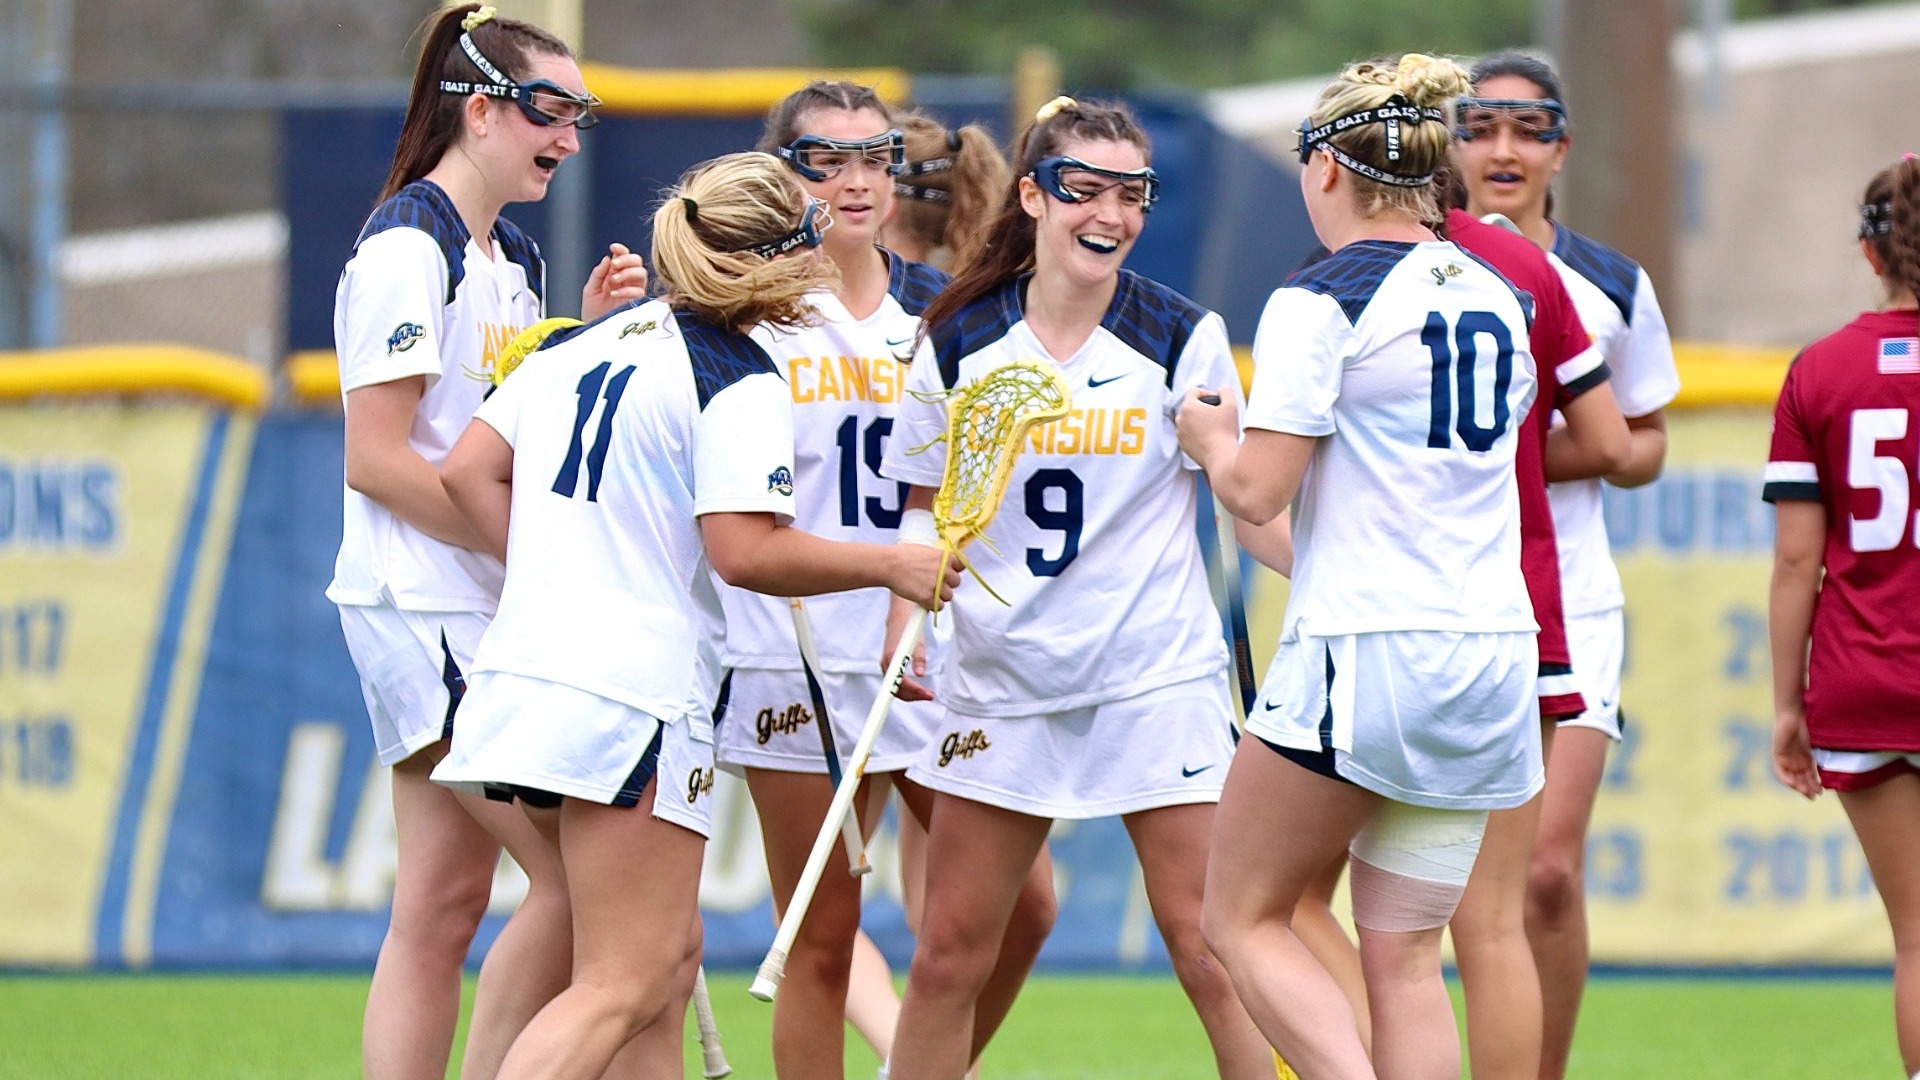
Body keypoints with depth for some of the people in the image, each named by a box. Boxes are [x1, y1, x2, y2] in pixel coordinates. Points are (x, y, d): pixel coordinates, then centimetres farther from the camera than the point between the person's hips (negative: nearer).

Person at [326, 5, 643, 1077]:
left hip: (491, 616, 9)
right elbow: (377, 460, -15)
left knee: (445, 903, 5)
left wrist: (593, 327, 9)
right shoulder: (407, 248, -11)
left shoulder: (515, 258, 16)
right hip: (427, 612, -9)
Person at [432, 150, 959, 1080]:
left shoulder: (583, 344, 14)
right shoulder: (740, 381, -9)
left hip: (526, 665, 9)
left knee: (670, 954, 19)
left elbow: (470, 470, 14)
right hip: (634, 691, -9)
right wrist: (892, 566, -7)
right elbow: (746, 550, -18)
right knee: (622, 987, -9)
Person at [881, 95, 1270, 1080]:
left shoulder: (1182, 338, -4)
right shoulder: (960, 345, 1)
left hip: (1157, 677, -3)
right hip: (1003, 680, 3)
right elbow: (930, 518, 11)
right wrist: (903, 635, -2)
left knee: (1207, 947, -7)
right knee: (948, 954, 4)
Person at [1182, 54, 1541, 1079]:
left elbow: (1257, 490, -13)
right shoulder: (1496, 297, 12)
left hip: (1363, 651, -7)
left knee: (1242, 917, 6)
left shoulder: (1319, 302, -9)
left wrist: (1212, 435, 9)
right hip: (1494, 657, 7)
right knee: (1404, 956, 8)